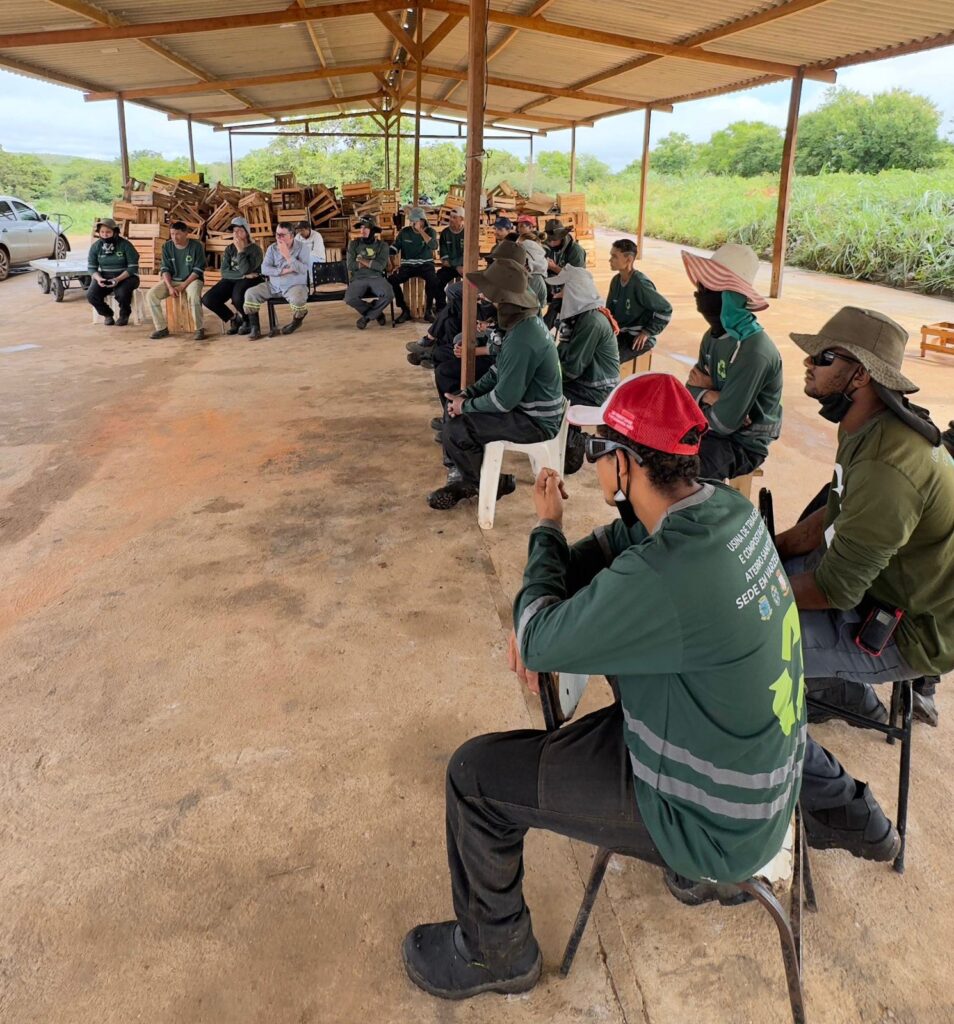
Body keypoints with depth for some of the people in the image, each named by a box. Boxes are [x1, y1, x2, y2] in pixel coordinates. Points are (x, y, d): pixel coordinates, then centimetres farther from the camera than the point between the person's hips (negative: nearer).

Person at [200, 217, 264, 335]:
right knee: (207, 299, -17)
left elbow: (245, 270, -18)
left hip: (249, 281, -5)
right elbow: (224, 272, -2)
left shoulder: (255, 249, -4)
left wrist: (240, 250, -16)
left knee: (237, 297, -39)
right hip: (231, 280, 5)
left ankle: (247, 322, -6)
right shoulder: (229, 249, 9)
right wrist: (243, 275, -14)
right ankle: (234, 319, 6)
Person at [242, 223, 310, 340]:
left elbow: (303, 269, -20)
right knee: (250, 293, -14)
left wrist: (287, 255, -25)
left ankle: (296, 321, -1)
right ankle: (255, 329, -6)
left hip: (295, 286, -4)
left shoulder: (302, 247, -6)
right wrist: (283, 271, -19)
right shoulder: (272, 248, 3)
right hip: (273, 285, 4)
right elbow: (264, 269, -5)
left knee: (298, 300, -37)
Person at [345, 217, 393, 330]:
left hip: (376, 278, 0)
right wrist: (371, 263, -1)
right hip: (359, 279, 0)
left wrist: (363, 261, -3)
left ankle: (366, 316, -6)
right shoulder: (354, 244, 8)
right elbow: (351, 266, -2)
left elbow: (380, 266, -8)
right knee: (349, 298, -31)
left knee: (389, 295, -32)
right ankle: (376, 312, -2)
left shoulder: (382, 245, 7)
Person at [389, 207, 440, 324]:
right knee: (391, 280, -24)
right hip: (407, 265, 2)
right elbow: (394, 248, 5)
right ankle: (405, 310, -10)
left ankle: (428, 310, -16)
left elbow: (434, 246, -18)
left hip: (425, 264, -2)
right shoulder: (404, 232, 6)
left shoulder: (430, 231, 2)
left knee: (433, 279, -36)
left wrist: (421, 231, -20)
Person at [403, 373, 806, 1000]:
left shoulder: (662, 578, -35)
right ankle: (703, 871, 39)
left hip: (714, 824, -8)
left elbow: (539, 644, -20)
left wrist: (548, 527, -6)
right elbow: (622, 538, 8)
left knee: (475, 774, -4)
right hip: (767, 776, 8)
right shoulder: (727, 506, -9)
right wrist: (542, 609, -4)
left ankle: (495, 953, 24)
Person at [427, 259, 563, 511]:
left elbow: (504, 400, -27)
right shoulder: (526, 321, 2)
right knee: (455, 407, 8)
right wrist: (467, 394, 0)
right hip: (528, 405, 10)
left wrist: (466, 405, -11)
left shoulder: (522, 340, -30)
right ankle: (464, 477, 16)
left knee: (456, 428, -16)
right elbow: (499, 371, 12)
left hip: (535, 421, -10)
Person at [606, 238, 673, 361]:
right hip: (620, 333, 7)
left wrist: (647, 332, -16)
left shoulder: (640, 284, -21)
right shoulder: (616, 280, 2)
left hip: (638, 337, -7)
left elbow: (666, 310, -17)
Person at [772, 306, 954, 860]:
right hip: (884, 583, 10)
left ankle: (844, 815, -4)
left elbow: (836, 588, -28)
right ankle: (851, 696, 31)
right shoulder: (875, 429, 0)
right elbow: (838, 516, 10)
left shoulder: (888, 466, -32)